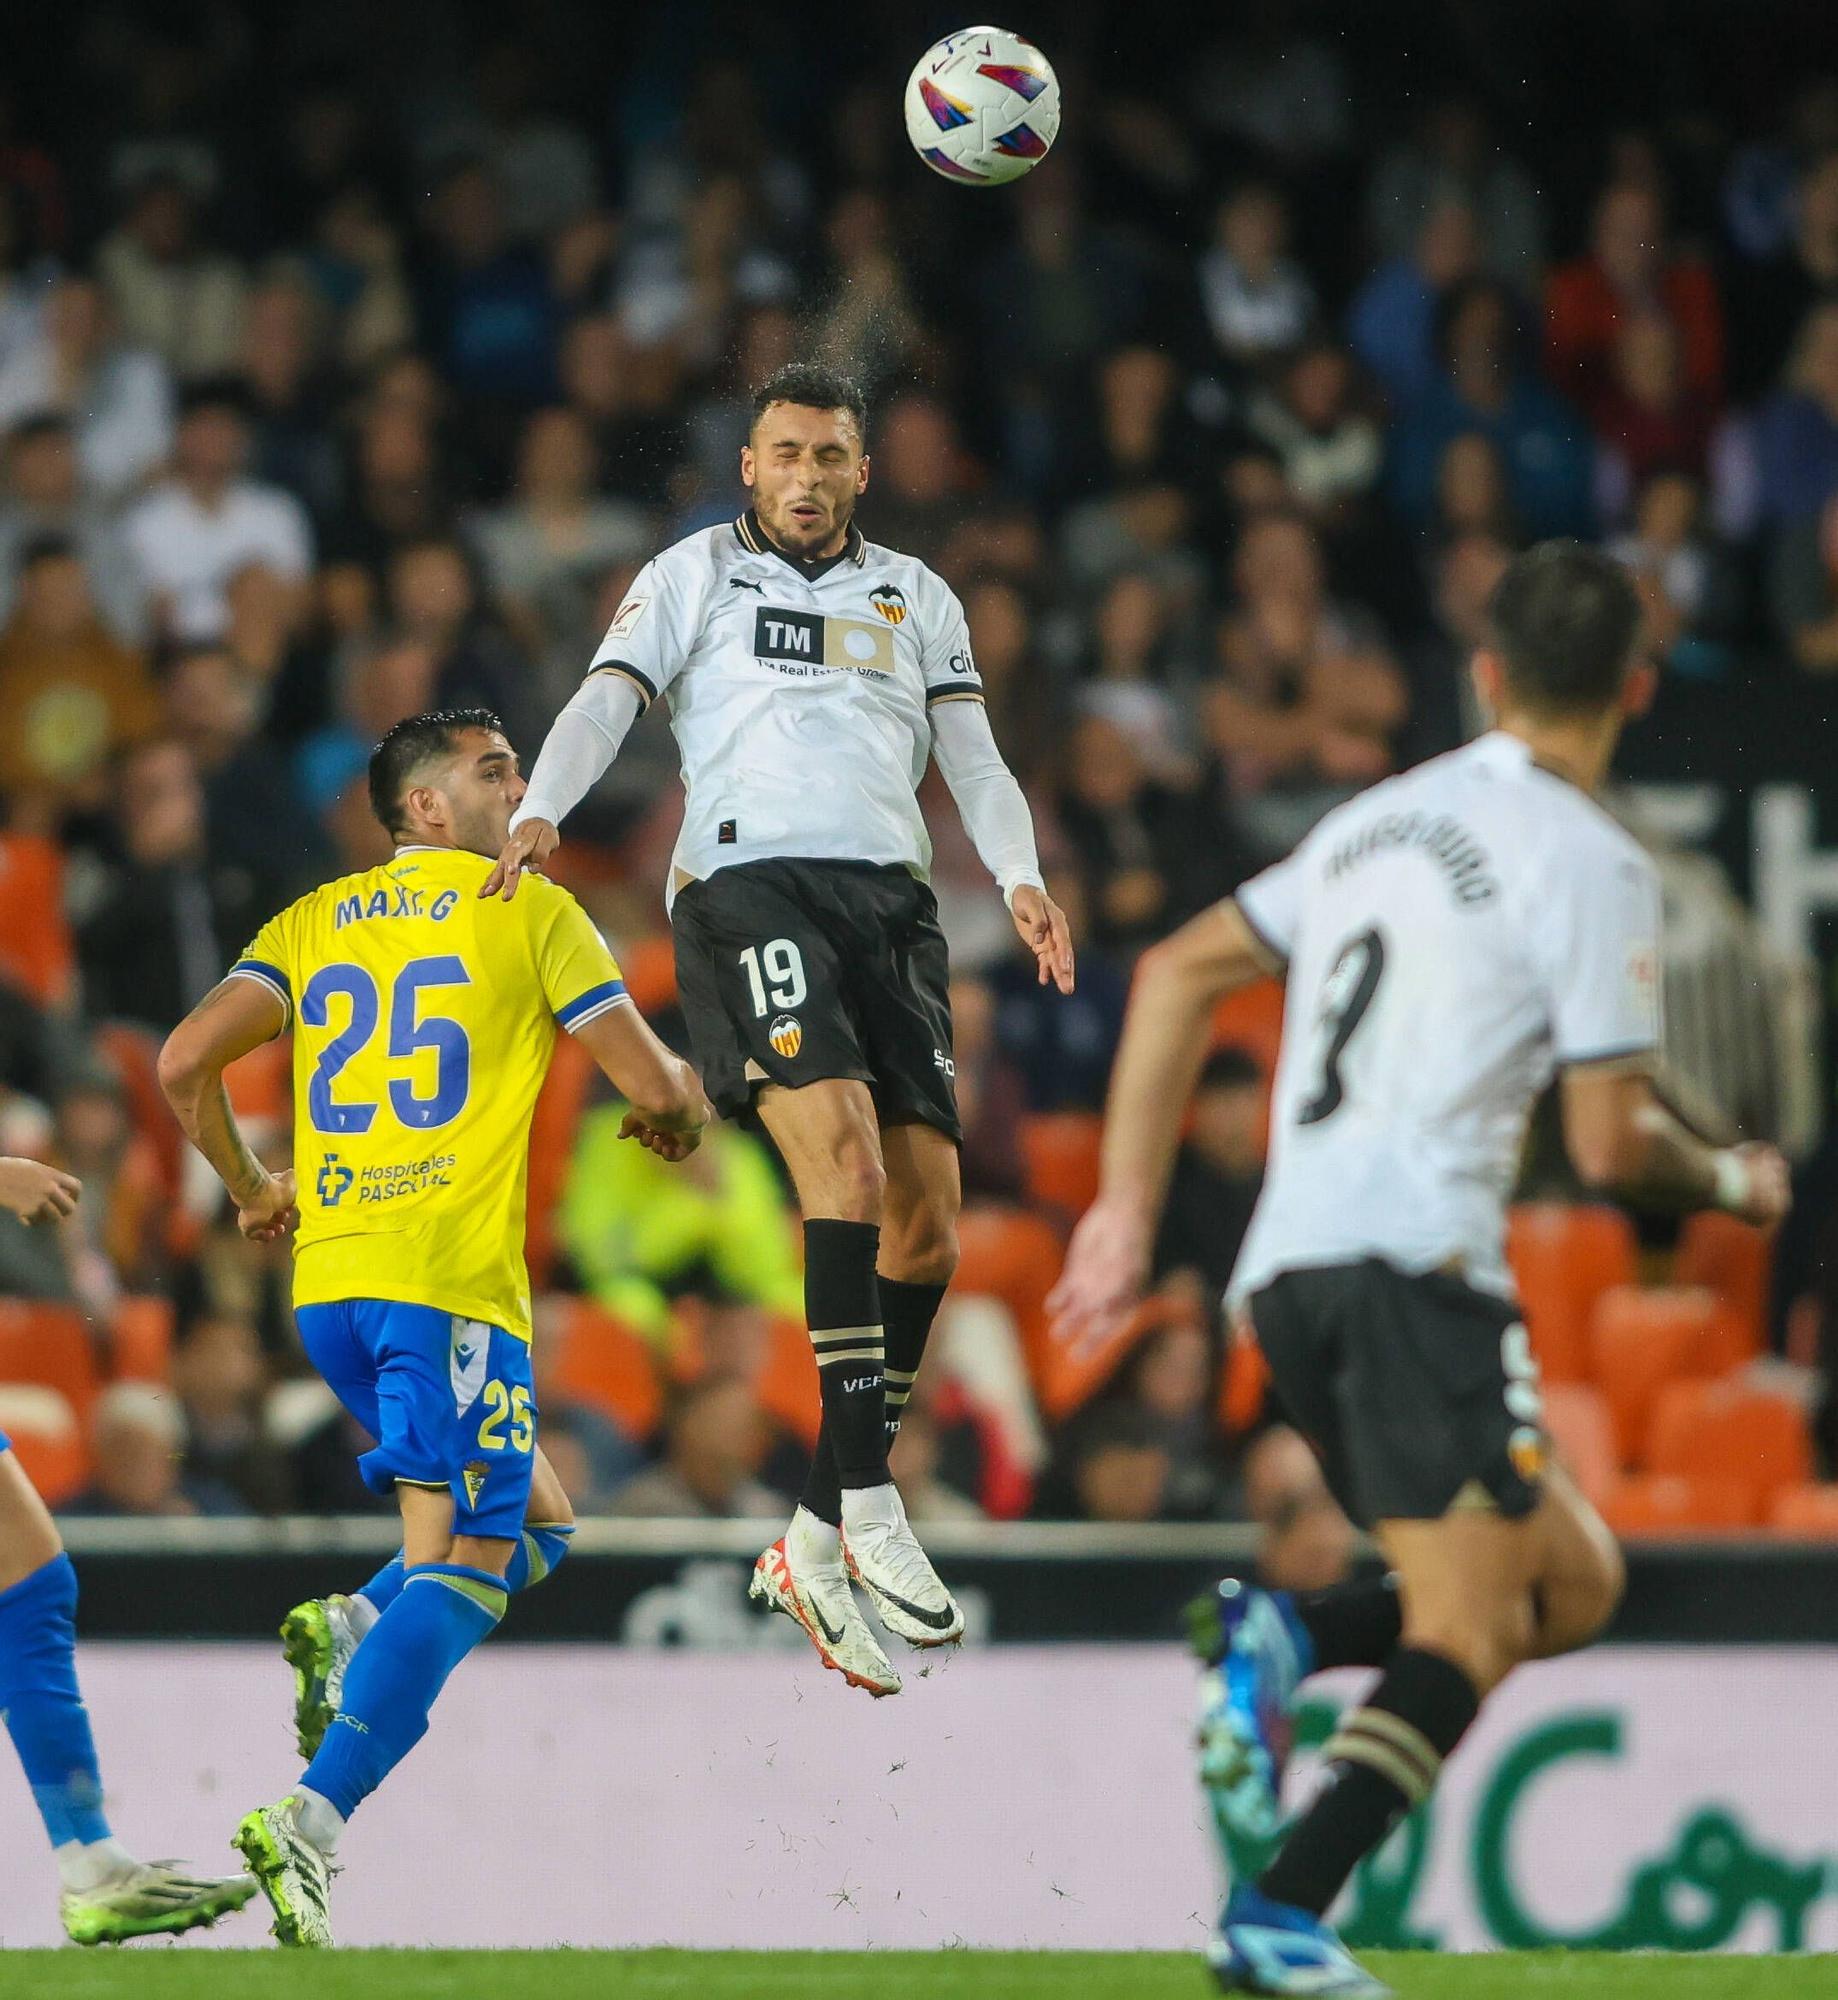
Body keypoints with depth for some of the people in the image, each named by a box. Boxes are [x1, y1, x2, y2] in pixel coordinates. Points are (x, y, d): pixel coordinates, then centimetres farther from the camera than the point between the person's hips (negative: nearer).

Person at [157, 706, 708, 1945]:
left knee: (532, 1521, 21)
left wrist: (248, 1186, 22)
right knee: (462, 1566, -11)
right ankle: (311, 1826, -26)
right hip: (451, 1279, -6)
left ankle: (349, 1632, -5)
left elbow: (186, 1063, 7)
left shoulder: (314, 922, 16)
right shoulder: (532, 912, 3)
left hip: (328, 1282, 7)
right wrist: (678, 1111, 25)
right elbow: (654, 1081, 2)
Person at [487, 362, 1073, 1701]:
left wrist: (1022, 881, -4)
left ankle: (820, 1540, 3)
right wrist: (540, 811, -17)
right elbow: (609, 699, 3)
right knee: (844, 1154, -26)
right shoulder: (695, 575, 15)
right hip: (748, 880, -4)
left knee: (929, 1227, -5)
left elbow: (972, 755, 15)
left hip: (889, 893, 4)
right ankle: (869, 1511, -29)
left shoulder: (917, 598, 23)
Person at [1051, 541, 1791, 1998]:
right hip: (1416, 1260, -8)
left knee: (1575, 1578, 14)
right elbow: (1612, 1144, -6)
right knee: (1471, 1634, -10)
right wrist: (1734, 1181, 15)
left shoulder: (1387, 819, 20)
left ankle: (1289, 1639, -8)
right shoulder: (1592, 864, -2)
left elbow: (1178, 975, 20)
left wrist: (1129, 1208, 19)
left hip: (1285, 1270, 8)